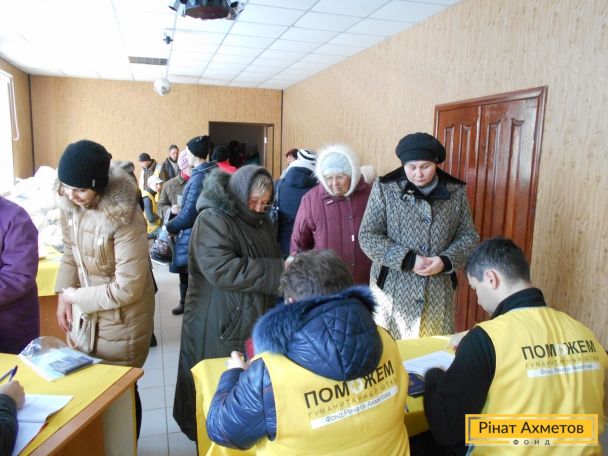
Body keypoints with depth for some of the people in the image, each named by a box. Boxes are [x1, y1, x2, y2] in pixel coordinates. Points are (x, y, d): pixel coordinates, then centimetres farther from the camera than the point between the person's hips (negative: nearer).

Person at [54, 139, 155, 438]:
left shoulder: (125, 219, -29)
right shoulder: (69, 203, -9)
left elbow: (128, 288, -25)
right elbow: (70, 252, 6)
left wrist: (75, 297, -14)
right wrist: (63, 296, -4)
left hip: (122, 318, -6)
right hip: (84, 312, 7)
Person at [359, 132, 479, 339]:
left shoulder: (455, 191, 2)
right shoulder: (385, 188, -5)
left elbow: (468, 235, 7)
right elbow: (367, 236, -7)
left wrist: (446, 261, -12)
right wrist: (408, 260, -16)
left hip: (438, 290, 2)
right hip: (393, 288, -2)